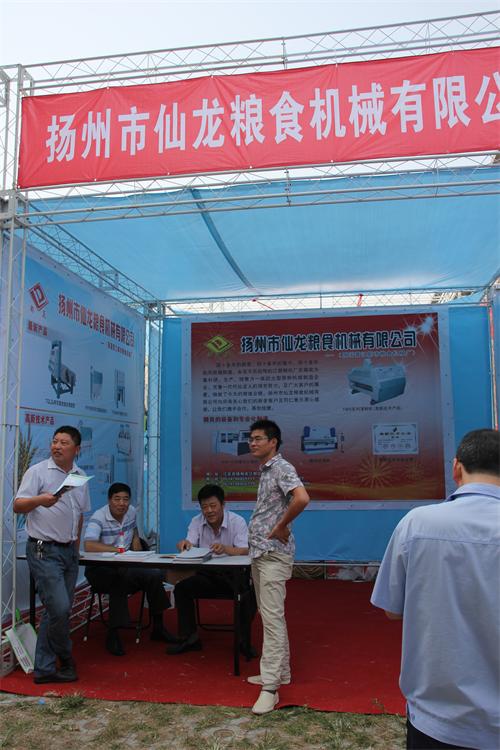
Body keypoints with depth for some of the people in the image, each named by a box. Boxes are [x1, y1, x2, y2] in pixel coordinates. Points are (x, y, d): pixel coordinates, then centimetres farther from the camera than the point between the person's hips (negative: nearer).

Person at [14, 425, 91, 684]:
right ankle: (65, 658, 14)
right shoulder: (37, 471, -6)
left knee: (58, 612, 9)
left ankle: (44, 669, 21)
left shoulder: (81, 477, 11)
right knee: (59, 608, -11)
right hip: (44, 550, -6)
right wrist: (40, 500, -31)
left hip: (69, 551, 6)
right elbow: (18, 505, -12)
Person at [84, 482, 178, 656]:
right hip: (99, 570, -6)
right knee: (120, 579, -36)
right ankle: (113, 634, -22)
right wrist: (119, 550, -31)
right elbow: (89, 545, -32)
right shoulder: (98, 518, -16)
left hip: (124, 567, 6)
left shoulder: (131, 512, 5)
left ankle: (158, 627, 2)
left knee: (154, 575, -14)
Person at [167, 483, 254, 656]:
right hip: (206, 575, 4)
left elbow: (245, 551, -25)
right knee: (181, 588, -17)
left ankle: (244, 641, -8)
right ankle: (189, 638, -4)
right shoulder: (196, 522, -1)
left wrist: (225, 549, -47)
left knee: (249, 594, -30)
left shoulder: (237, 521, -13)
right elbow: (190, 547, -14)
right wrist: (184, 545, -40)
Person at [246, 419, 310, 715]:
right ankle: (280, 671, 28)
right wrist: (261, 533, 12)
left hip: (274, 554, -10)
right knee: (269, 615, 16)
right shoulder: (265, 471, 15)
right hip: (260, 552, 10)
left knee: (272, 617, -8)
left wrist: (281, 527, -20)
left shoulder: (282, 468, -14)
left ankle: (270, 686, -3)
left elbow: (302, 498, -31)